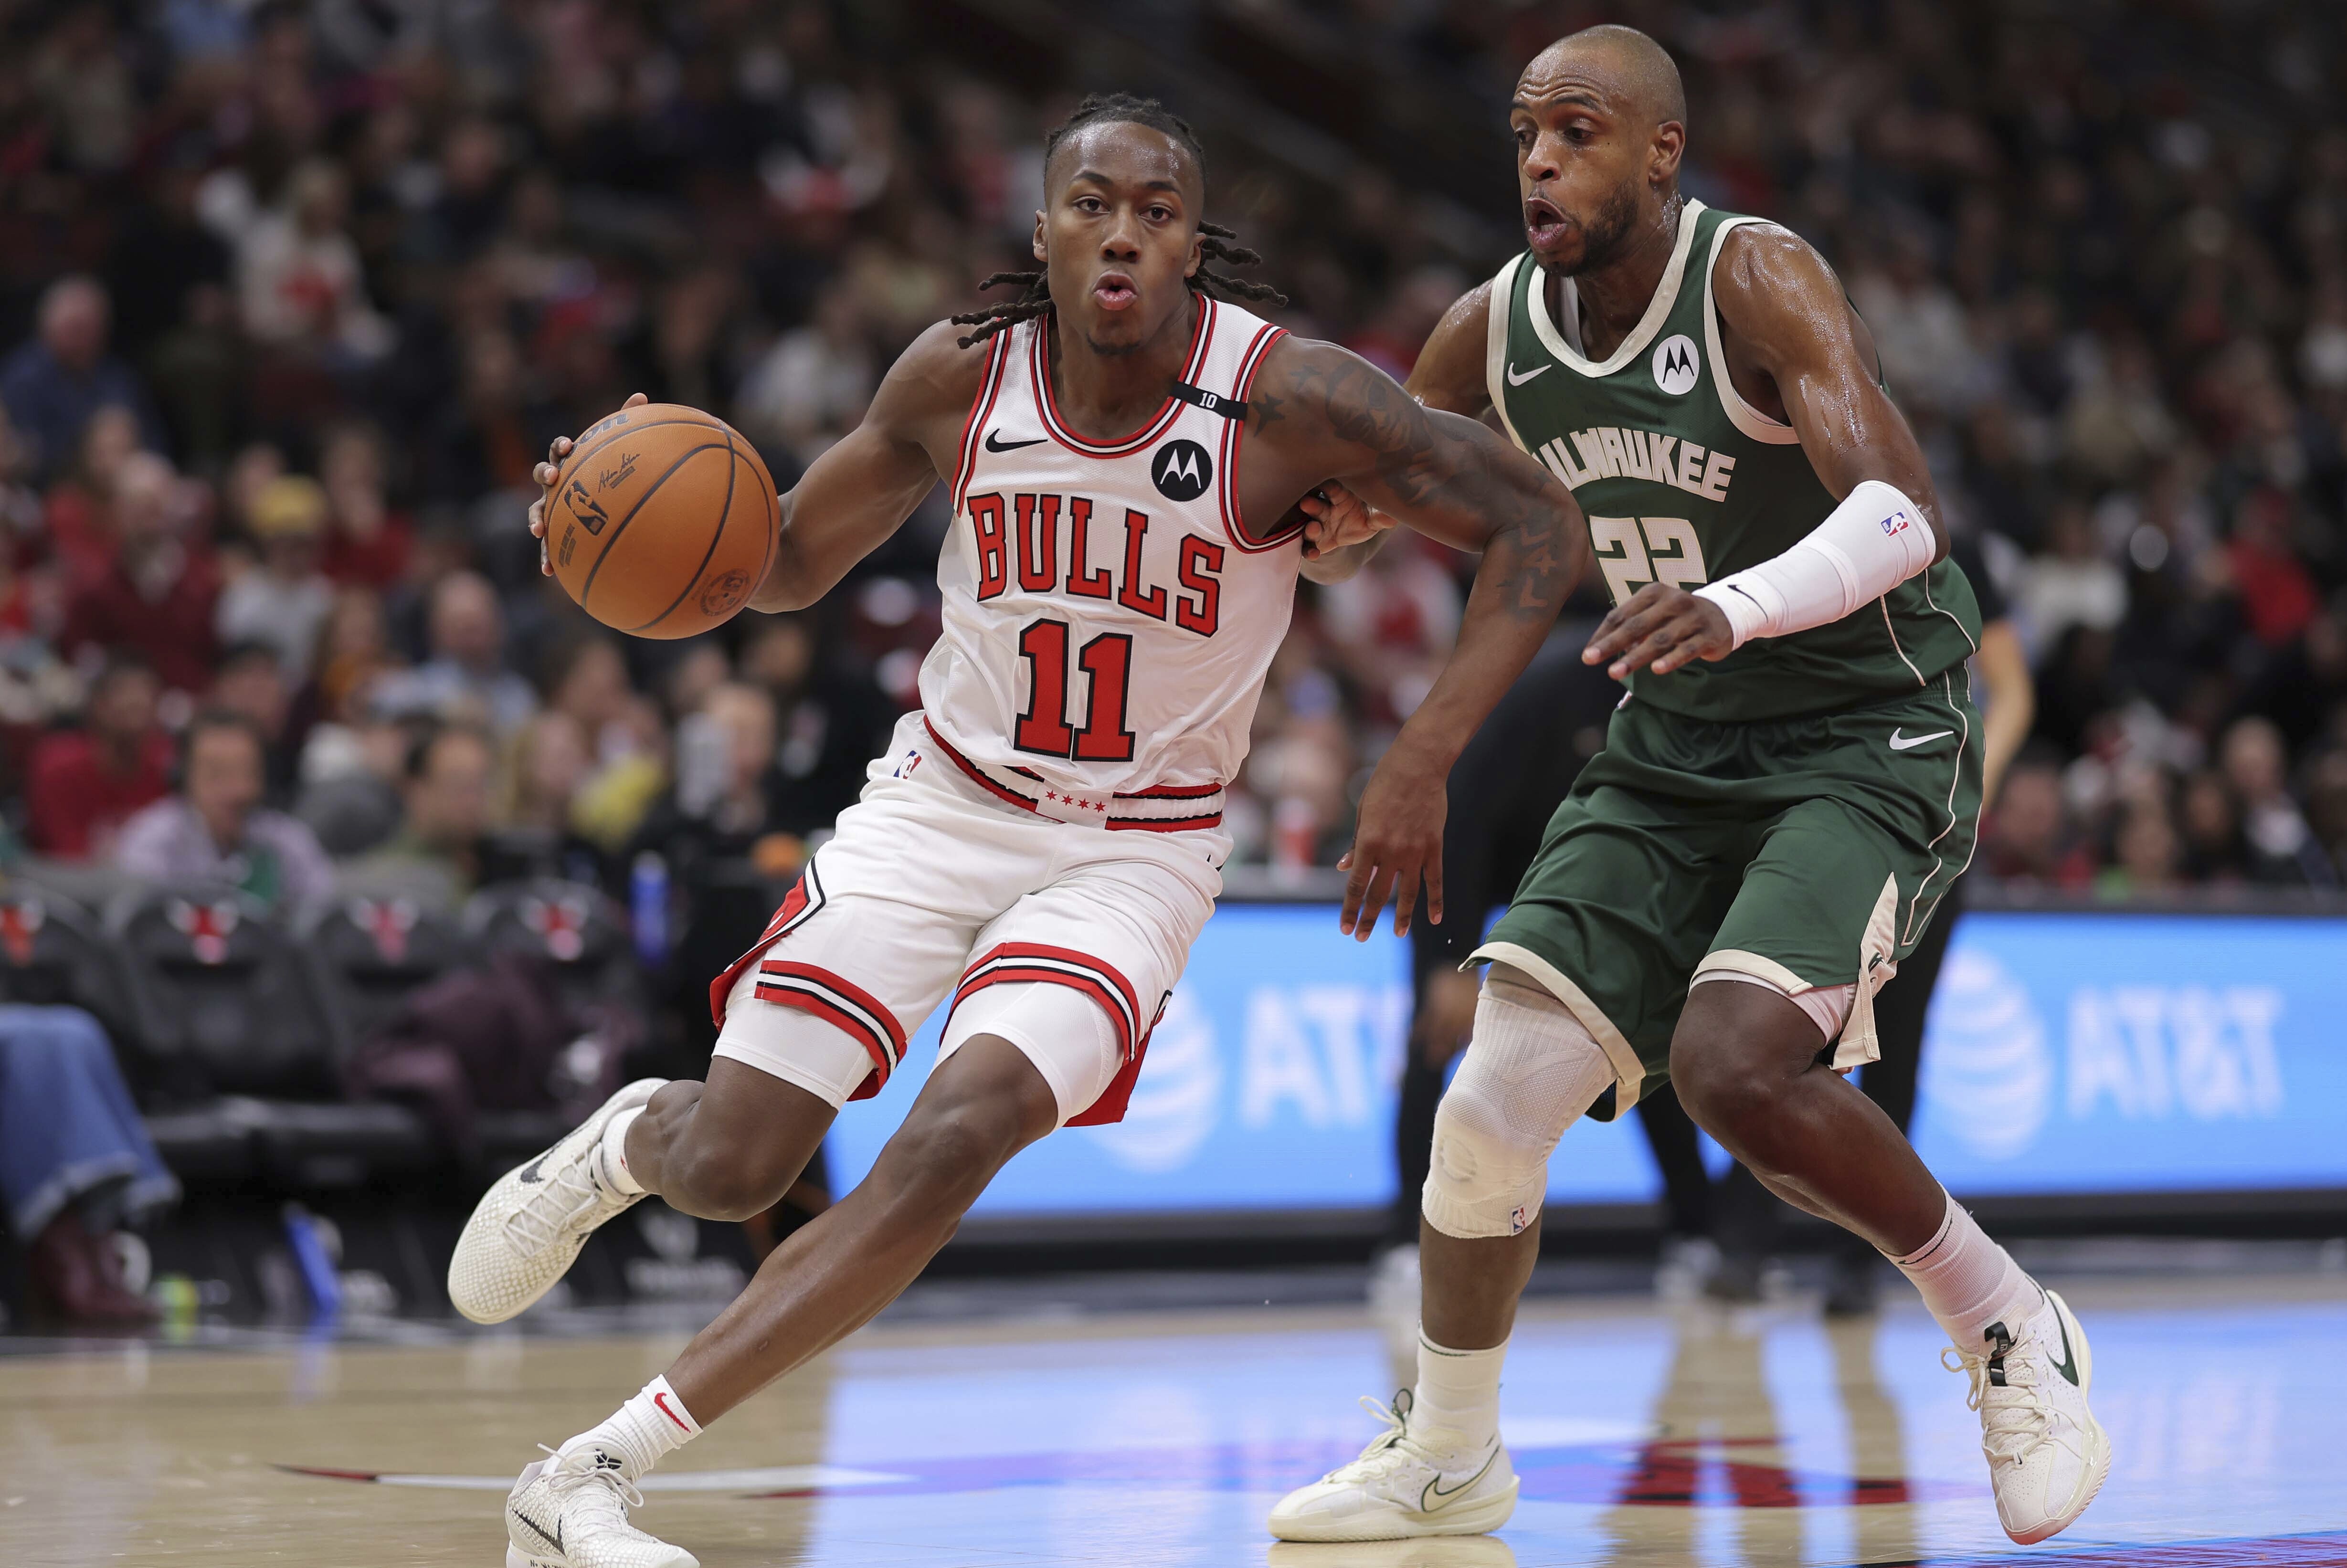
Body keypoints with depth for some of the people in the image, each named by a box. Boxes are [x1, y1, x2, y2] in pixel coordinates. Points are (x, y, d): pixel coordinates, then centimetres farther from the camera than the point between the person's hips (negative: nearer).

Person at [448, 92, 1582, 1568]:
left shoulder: (1289, 395, -19)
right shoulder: (960, 378, -9)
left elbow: (1540, 521, -15)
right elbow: (792, 560, 6)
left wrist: (1423, 760, -24)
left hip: (1134, 851, -2)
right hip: (942, 803, 2)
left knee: (953, 1142, -26)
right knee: (727, 1165, -5)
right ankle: (630, 1139, 37)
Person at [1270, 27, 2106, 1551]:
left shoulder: (1757, 280, -21)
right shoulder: (1493, 336, -1)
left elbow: (1905, 516, -34)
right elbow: (1382, 499, 18)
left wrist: (1738, 606, -53)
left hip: (1868, 740, -6)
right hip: (1676, 749, 6)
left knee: (1738, 1066, -29)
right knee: (1491, 1111, -5)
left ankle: (2017, 1337, -6)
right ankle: (1446, 1459, 19)